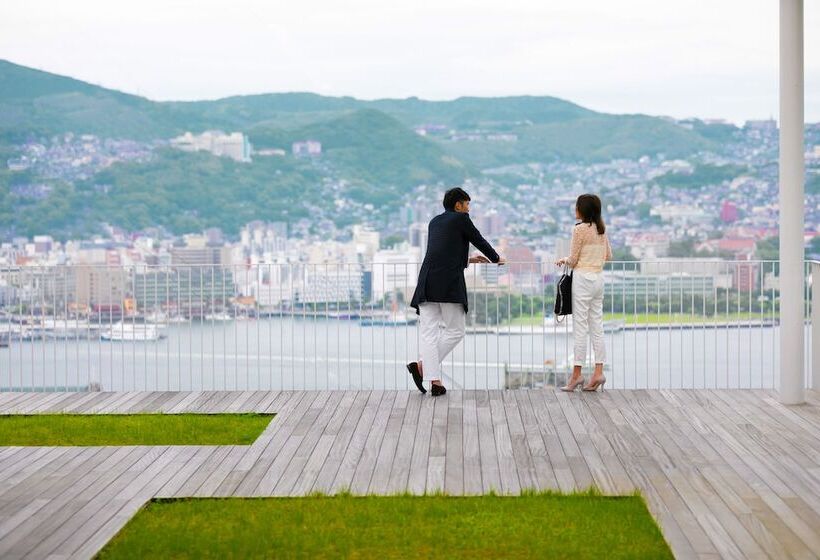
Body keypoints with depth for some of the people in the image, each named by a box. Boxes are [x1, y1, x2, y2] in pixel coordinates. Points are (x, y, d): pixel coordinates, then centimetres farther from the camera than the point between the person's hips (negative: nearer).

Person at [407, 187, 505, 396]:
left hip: (427, 284, 7)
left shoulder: (434, 222, 23)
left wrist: (467, 260, 44)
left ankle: (434, 381, -6)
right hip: (449, 285, -6)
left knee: (428, 332, 3)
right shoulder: (461, 219, 3)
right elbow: (479, 241, 11)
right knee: (455, 331, 3)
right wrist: (496, 259, 29)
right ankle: (422, 365, -10)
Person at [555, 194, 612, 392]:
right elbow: (609, 256, 16)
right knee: (597, 327, 7)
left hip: (583, 278, -7)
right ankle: (598, 372, 5)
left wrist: (563, 260, 10)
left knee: (580, 327, -4)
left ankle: (577, 374, -3)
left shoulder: (580, 229, -12)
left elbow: (573, 260, -10)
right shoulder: (601, 230, 9)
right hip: (598, 278, 7)